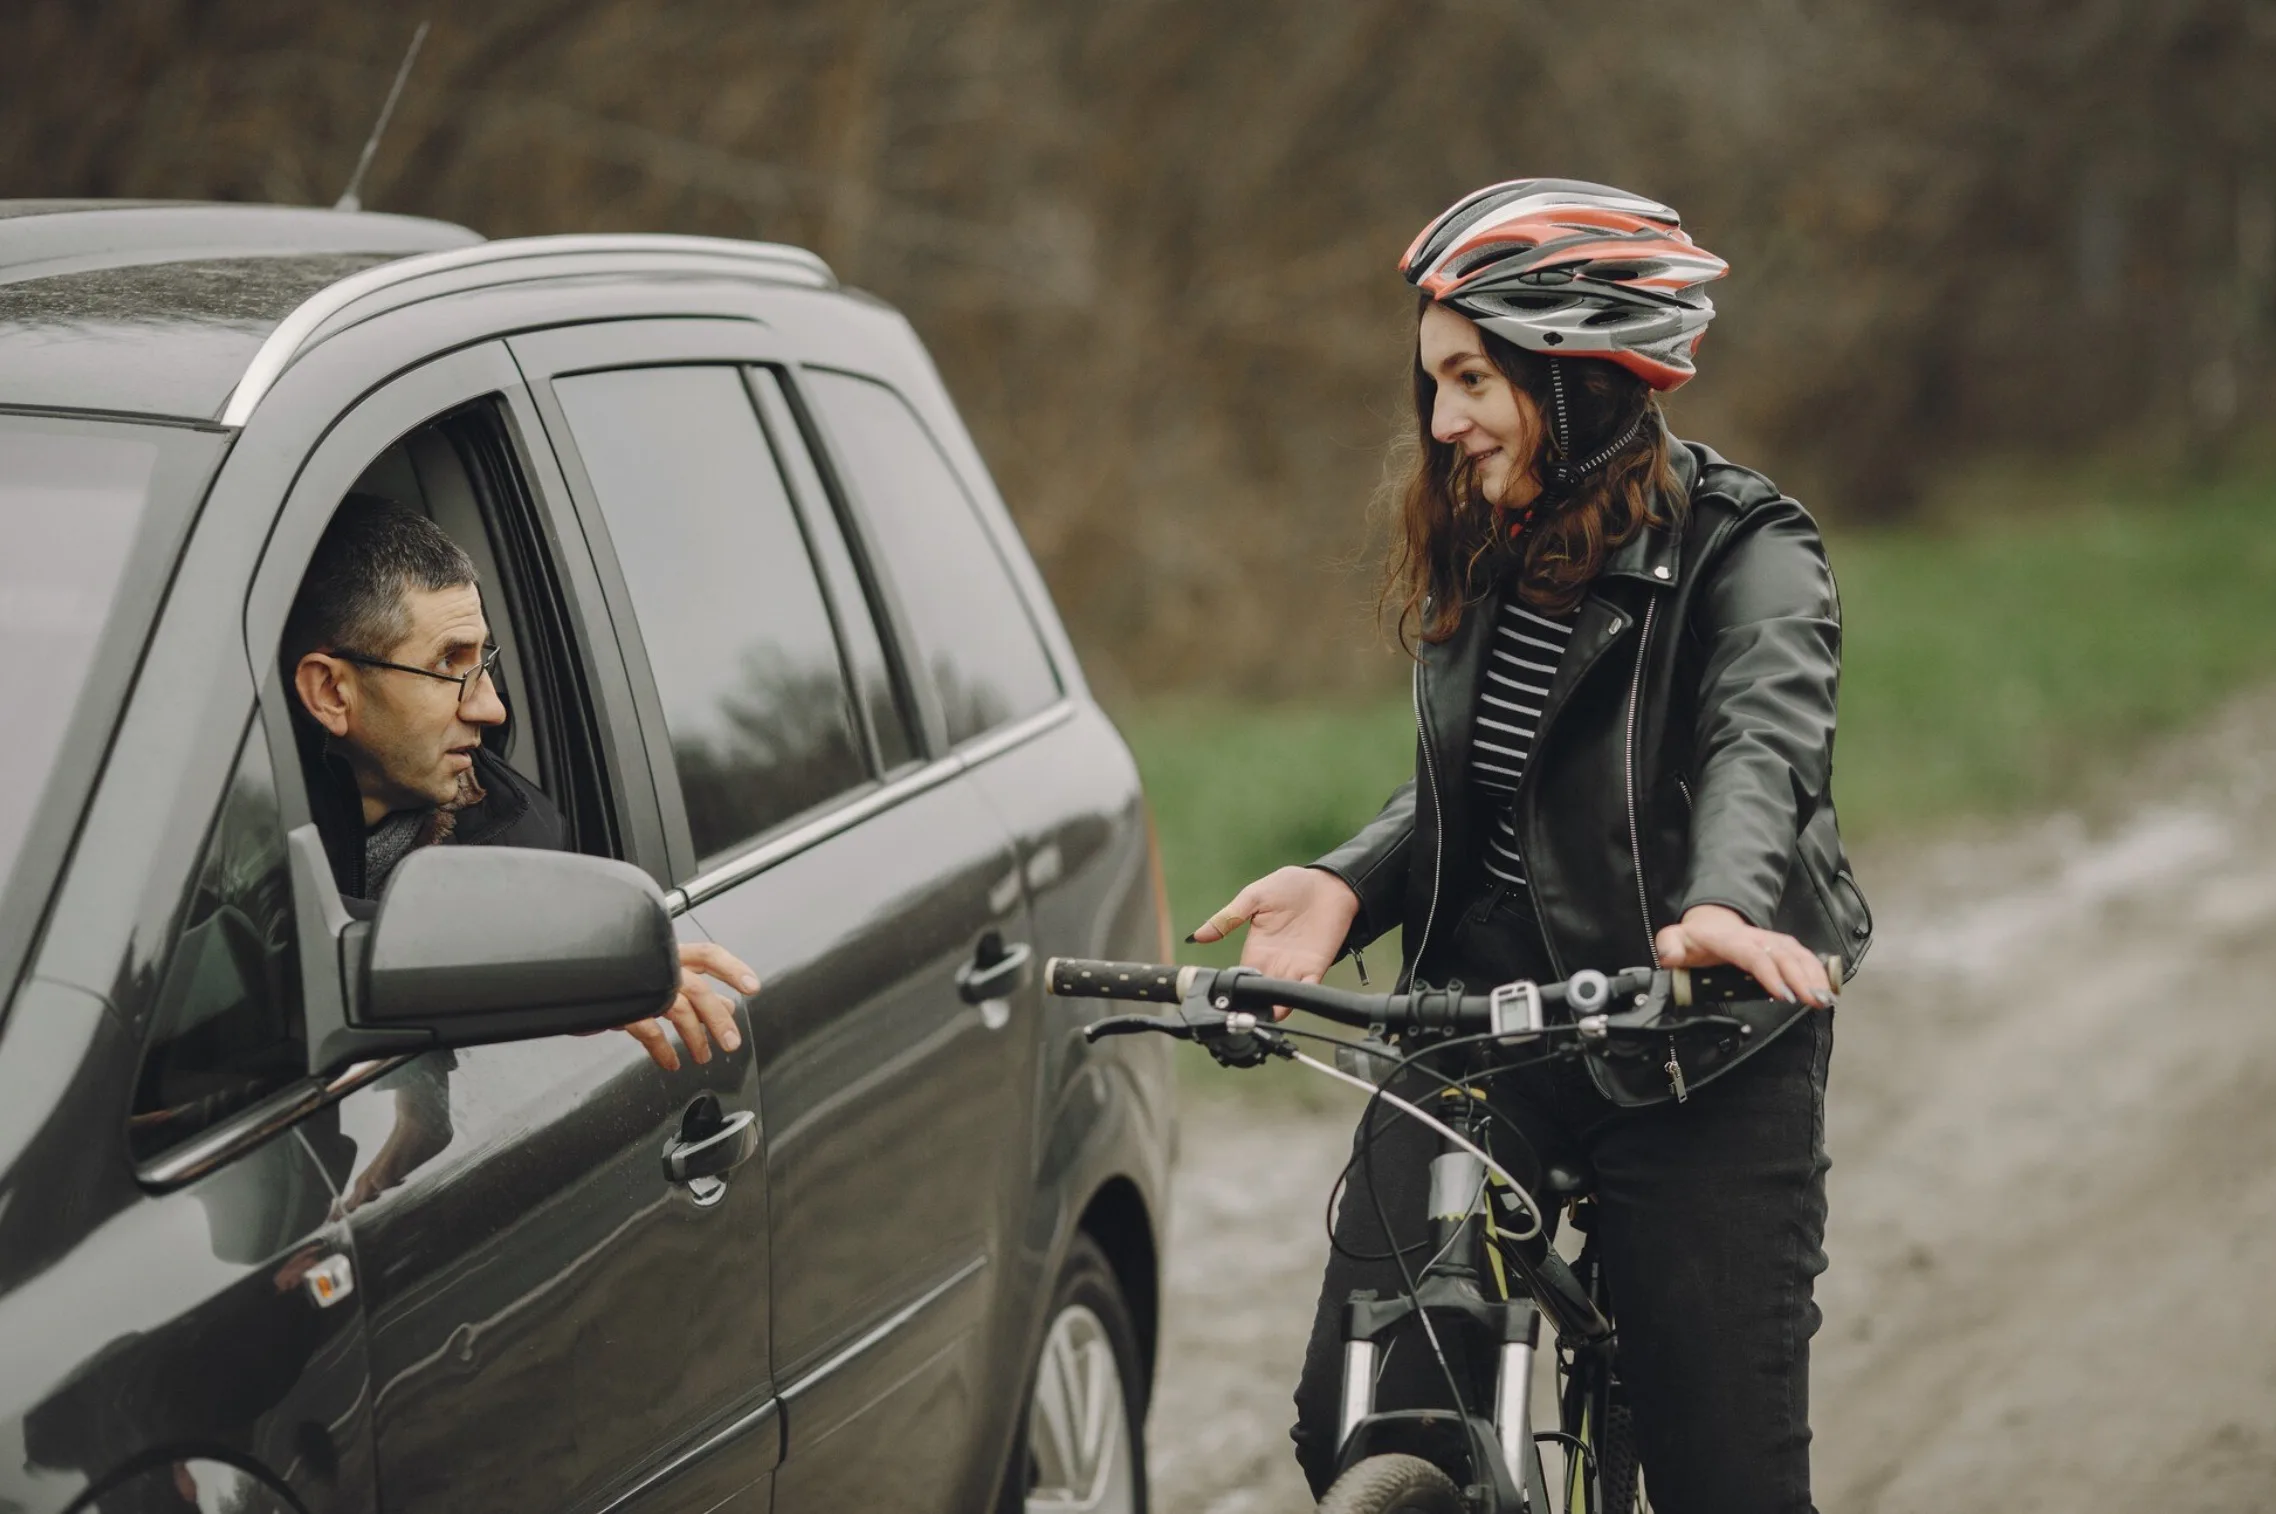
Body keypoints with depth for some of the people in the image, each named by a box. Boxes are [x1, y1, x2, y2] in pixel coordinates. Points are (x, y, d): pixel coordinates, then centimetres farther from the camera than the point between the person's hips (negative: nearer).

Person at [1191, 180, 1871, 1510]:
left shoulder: (1745, 555, -10)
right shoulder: (1474, 560, 9)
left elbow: (1765, 741, -28)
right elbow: (1456, 797, 13)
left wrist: (1723, 905, -50)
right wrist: (1346, 888, -9)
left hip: (1694, 1047, -5)